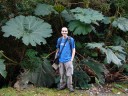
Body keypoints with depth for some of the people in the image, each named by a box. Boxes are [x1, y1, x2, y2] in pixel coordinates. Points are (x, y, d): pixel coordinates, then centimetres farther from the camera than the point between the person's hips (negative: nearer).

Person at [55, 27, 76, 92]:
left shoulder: (71, 39, -3)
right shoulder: (59, 40, 8)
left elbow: (73, 49, 0)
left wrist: (72, 58, -7)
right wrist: (56, 57, 11)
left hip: (68, 60, -4)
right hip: (61, 60, 4)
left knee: (69, 74, -5)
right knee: (62, 73, 12)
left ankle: (70, 86, 5)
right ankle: (62, 85, 24)